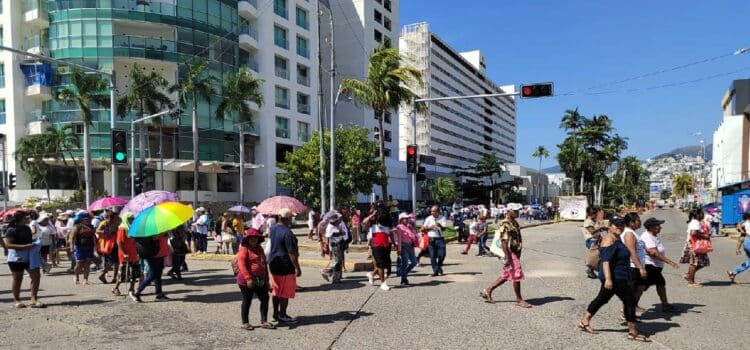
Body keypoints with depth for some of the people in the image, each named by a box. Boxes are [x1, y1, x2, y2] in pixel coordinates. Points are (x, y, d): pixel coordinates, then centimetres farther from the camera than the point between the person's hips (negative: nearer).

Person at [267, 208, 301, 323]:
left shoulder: (273, 228, 5)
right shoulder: (287, 233, -23)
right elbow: (291, 253, -23)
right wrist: (297, 268, -19)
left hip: (273, 263, 9)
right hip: (285, 266, -9)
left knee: (276, 290, 18)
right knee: (285, 292, 4)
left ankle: (276, 314, 28)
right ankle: (282, 315, 13)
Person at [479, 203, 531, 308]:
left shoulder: (515, 223, 13)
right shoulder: (505, 224, -17)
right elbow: (504, 242, -21)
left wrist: (518, 255, 21)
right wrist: (508, 258, -23)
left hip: (516, 253, 10)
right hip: (510, 254, -10)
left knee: (506, 276, 15)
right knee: (517, 276, -2)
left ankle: (488, 290, 23)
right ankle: (519, 300, 12)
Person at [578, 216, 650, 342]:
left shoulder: (618, 240, 13)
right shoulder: (609, 240, -18)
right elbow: (606, 261, -27)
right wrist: (608, 278, -35)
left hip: (619, 277, 10)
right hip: (615, 278, -10)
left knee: (602, 299, 15)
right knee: (630, 300, -4)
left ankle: (584, 322, 22)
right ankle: (633, 332, 4)